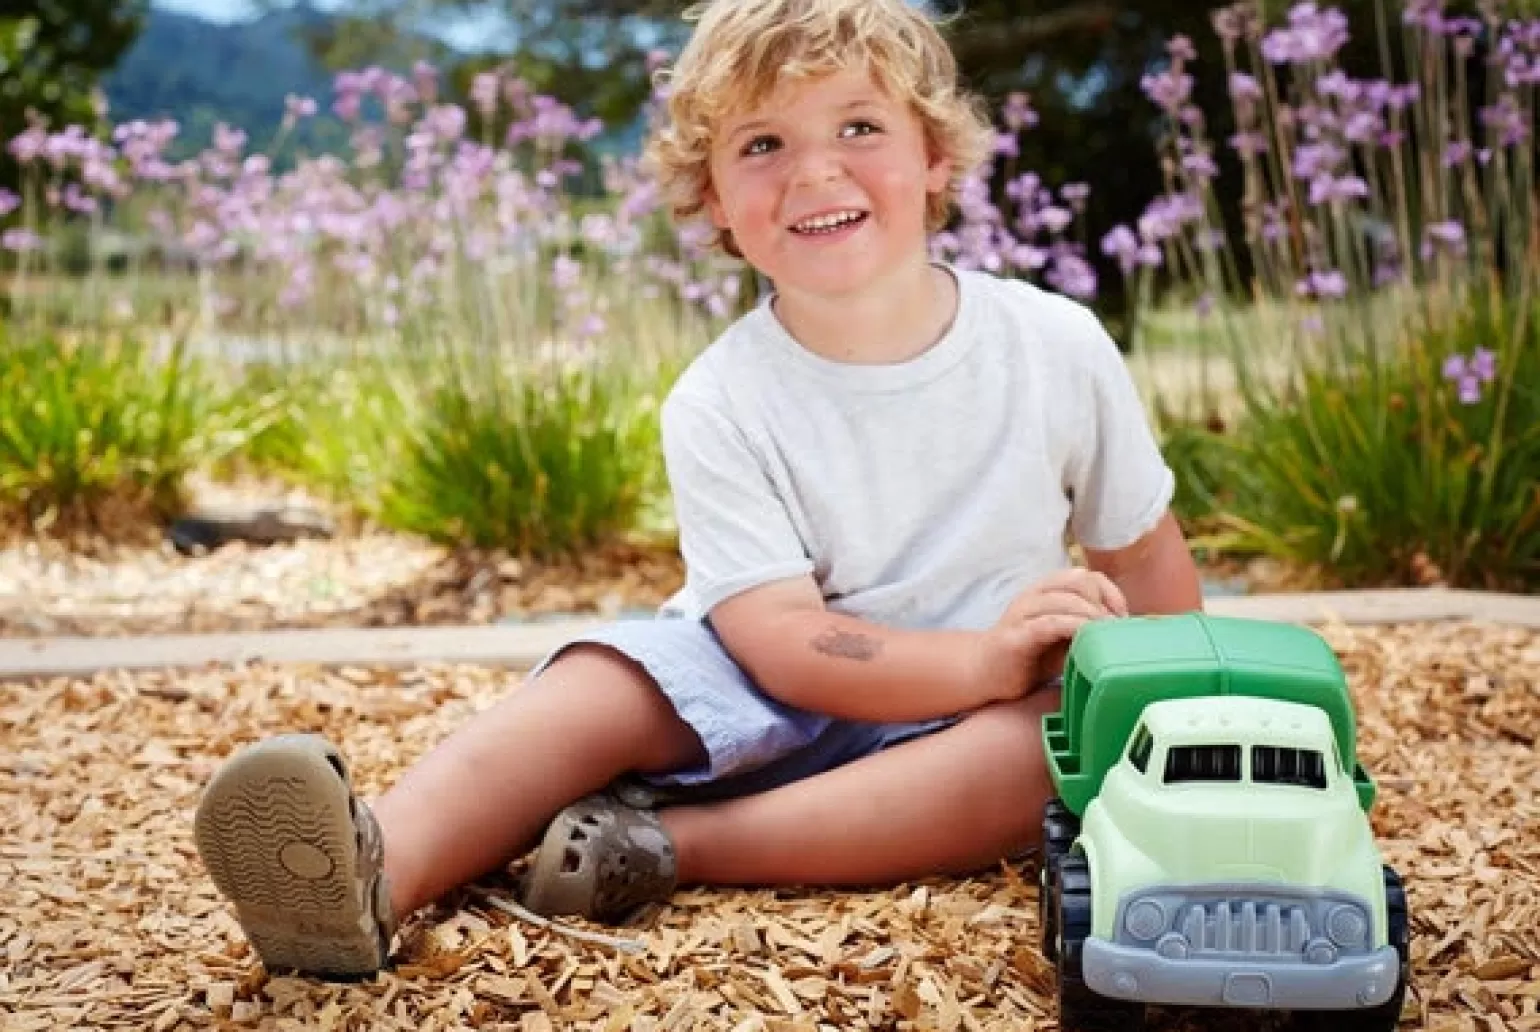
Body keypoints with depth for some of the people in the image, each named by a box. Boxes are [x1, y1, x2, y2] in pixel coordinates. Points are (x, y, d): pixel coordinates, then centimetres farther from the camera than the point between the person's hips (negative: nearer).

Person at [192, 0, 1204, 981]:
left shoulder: (1059, 347, -7)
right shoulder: (720, 407, -11)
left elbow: (1147, 557, 5)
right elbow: (784, 642, -21)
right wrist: (986, 660, -33)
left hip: (974, 721, 1)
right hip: (769, 705, -1)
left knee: (1084, 736, -30)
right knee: (602, 683, -26)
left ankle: (668, 843, -35)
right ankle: (379, 870, -51)